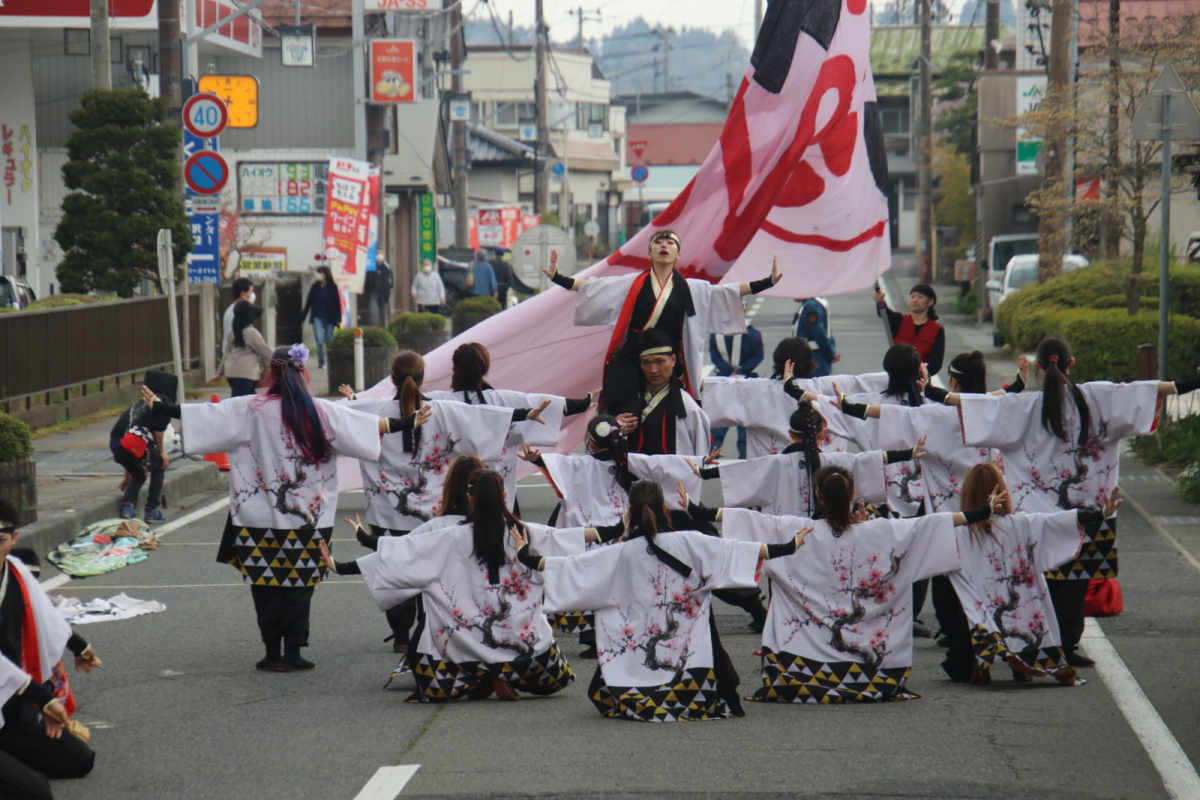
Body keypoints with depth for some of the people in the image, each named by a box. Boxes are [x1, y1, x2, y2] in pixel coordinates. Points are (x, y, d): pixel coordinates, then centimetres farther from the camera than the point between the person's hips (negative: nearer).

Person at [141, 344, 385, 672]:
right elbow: (372, 426, 2)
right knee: (299, 588, 7)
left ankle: (273, 654, 8)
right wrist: (408, 423, 13)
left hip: (262, 520, -1)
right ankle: (293, 653, 7)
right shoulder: (321, 412, -1)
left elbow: (206, 415, -6)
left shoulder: (251, 410, -6)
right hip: (309, 520, 1)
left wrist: (161, 408, 3)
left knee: (266, 587, 6)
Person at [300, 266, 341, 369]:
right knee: (320, 340, -11)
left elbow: (337, 303, 0)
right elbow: (308, 302, 6)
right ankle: (321, 362, -6)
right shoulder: (315, 287, 3)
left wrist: (338, 319, -4)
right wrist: (302, 317, 5)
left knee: (329, 341, 4)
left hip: (329, 318, 0)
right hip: (317, 317, 0)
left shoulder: (332, 287, -1)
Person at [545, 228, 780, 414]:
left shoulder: (690, 289, 12)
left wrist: (767, 283, 0)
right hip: (628, 365, -1)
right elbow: (592, 286, 10)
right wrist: (557, 278, 2)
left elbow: (725, 292, 8)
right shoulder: (632, 284, 10)